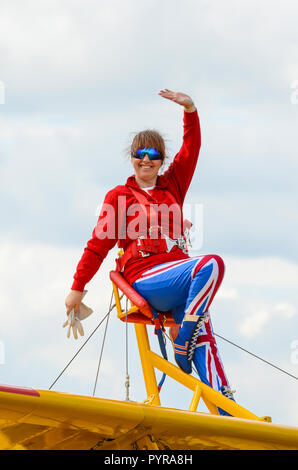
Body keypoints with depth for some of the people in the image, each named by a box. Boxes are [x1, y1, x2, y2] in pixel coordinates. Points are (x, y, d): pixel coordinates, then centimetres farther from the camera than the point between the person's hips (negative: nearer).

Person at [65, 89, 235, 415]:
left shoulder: (172, 186, 22)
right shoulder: (119, 196, 11)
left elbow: (191, 149, 15)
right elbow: (99, 244, 10)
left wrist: (189, 109, 0)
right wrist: (77, 287, 9)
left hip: (179, 282, 4)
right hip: (145, 280, -4)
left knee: (203, 339, -18)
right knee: (211, 264, -31)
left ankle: (225, 409, -31)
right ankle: (182, 343, -27)